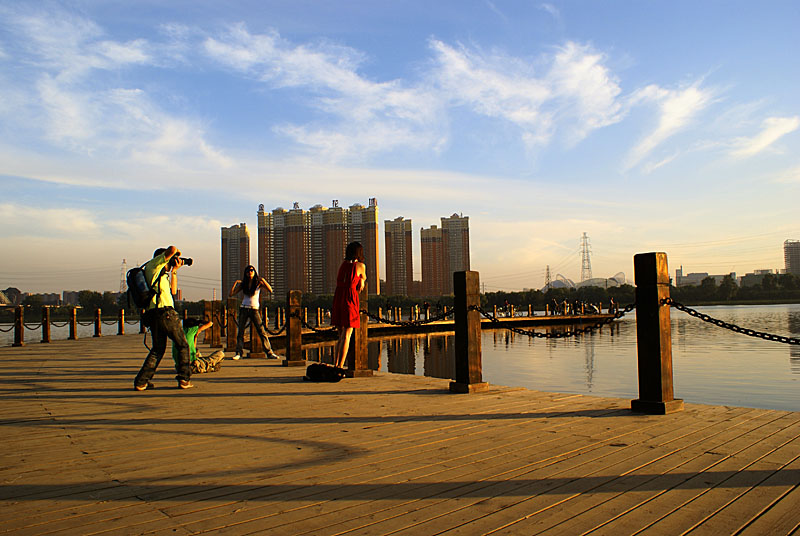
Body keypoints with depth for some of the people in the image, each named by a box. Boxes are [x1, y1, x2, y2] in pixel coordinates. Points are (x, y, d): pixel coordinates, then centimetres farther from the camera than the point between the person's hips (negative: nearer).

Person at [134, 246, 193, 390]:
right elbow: (172, 249, -12)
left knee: (157, 349, 15)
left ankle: (141, 381, 7)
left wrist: (174, 270, 26)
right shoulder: (153, 264, 3)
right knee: (183, 346, 2)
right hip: (165, 312, -9)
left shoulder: (162, 274, 26)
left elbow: (173, 290, 27)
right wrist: (176, 252, 11)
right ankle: (184, 379, 1)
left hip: (152, 315, 9)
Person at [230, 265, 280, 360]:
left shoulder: (258, 282, 2)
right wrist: (235, 282, -3)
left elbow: (270, 290, -11)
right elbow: (231, 293, 7)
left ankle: (269, 353, -5)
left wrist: (263, 280, -19)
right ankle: (239, 353, 10)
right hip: (244, 309, 2)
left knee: (262, 331, -8)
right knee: (240, 332, 0)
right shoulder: (243, 284, 9)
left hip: (254, 310, -2)